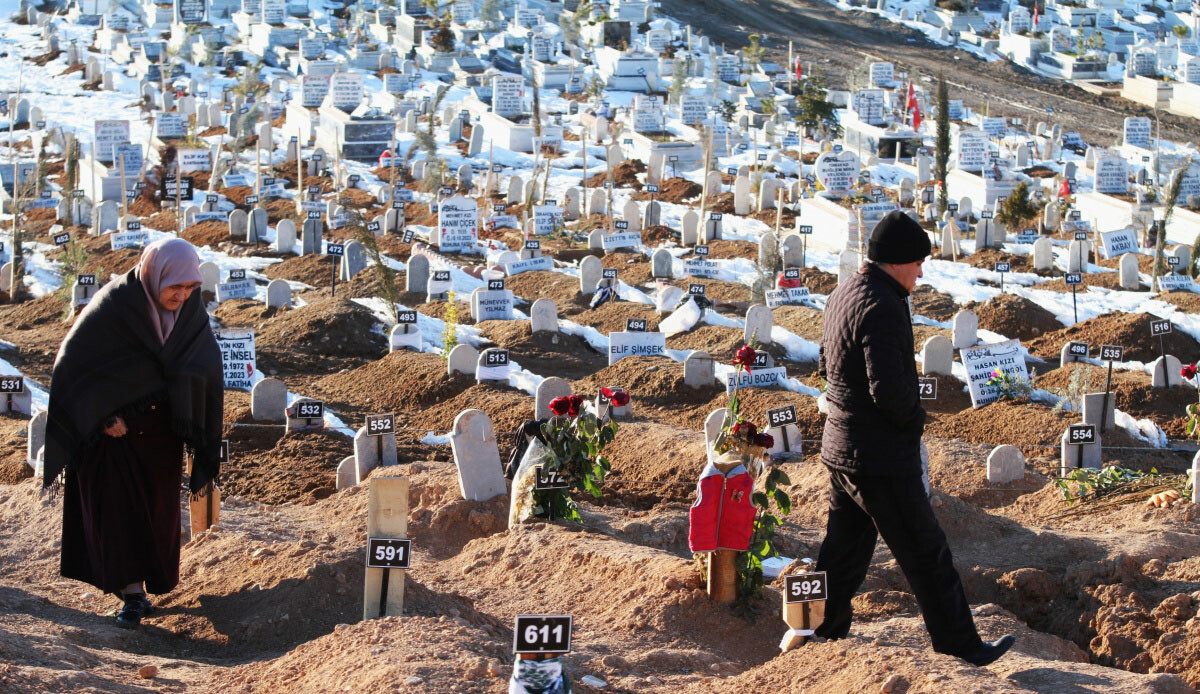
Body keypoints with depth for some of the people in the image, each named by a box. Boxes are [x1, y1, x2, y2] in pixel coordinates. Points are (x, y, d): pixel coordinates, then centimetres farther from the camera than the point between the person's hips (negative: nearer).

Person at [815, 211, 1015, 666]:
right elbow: (888, 388, -30)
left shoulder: (844, 294, 10)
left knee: (845, 550, 18)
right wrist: (914, 417, -9)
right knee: (926, 552, 0)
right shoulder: (880, 306, -22)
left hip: (841, 448, 10)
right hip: (879, 458, -10)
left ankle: (818, 637, 25)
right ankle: (960, 645, 8)